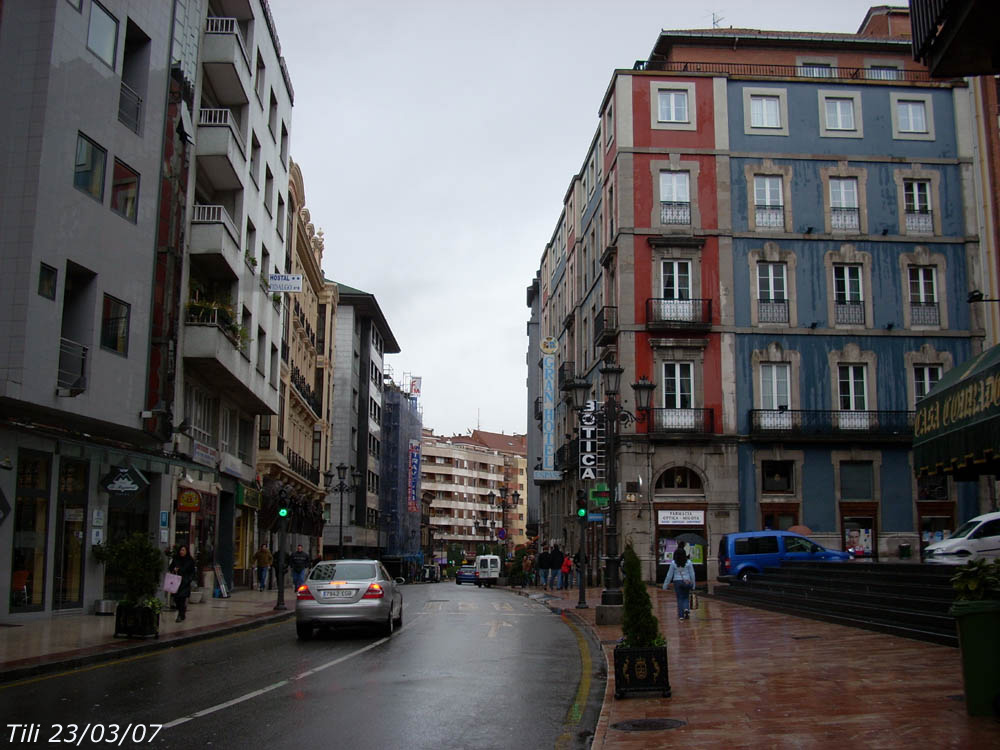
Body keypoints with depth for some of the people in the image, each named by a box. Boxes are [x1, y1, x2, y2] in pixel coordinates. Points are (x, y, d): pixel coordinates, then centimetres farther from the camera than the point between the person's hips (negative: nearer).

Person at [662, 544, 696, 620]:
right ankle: (686, 608, -11)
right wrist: (693, 584, 8)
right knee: (686, 597, 15)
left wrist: (665, 585, 5)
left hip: (677, 582, -1)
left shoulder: (673, 563, -6)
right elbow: (692, 574, -1)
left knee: (680, 599, 7)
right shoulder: (688, 562, -4)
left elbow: (669, 574, -2)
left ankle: (681, 615, 5)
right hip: (687, 582, 1)